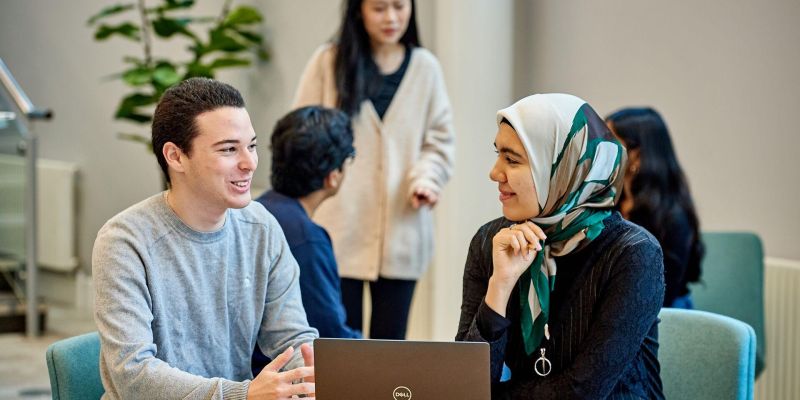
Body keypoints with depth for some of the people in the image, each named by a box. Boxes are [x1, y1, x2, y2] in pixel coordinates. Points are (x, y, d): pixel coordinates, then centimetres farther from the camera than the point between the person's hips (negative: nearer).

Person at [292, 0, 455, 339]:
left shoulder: (425, 68, 7)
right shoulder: (328, 62, 2)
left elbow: (440, 139, 9)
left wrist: (426, 177, -12)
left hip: (400, 232, 2)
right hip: (339, 229, -2)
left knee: (390, 338, 6)